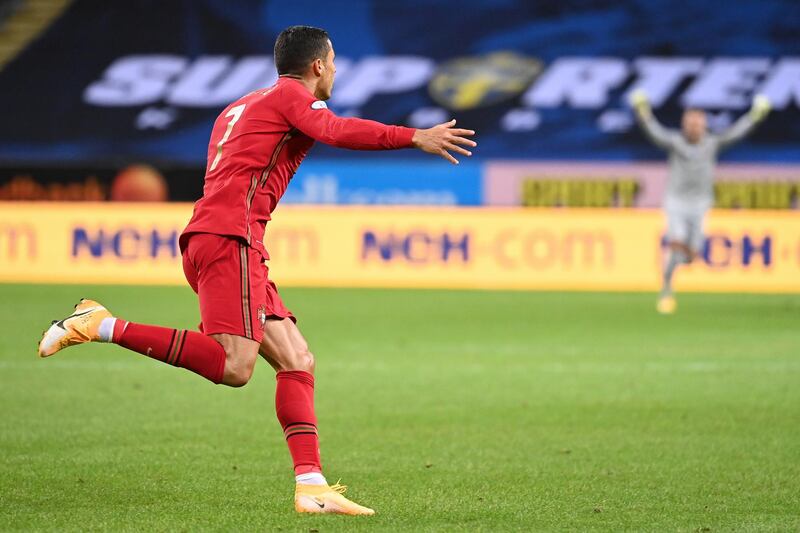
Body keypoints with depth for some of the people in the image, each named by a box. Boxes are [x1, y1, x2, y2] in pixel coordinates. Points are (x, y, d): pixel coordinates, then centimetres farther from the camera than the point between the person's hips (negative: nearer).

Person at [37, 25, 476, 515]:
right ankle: (104, 326, -18)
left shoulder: (240, 108, 30)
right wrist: (413, 137, -20)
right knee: (234, 367, -23)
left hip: (209, 237, 10)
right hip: (230, 237, -10)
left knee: (296, 360, 5)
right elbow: (333, 130, -17)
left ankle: (311, 485, -4)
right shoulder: (291, 95, 3)